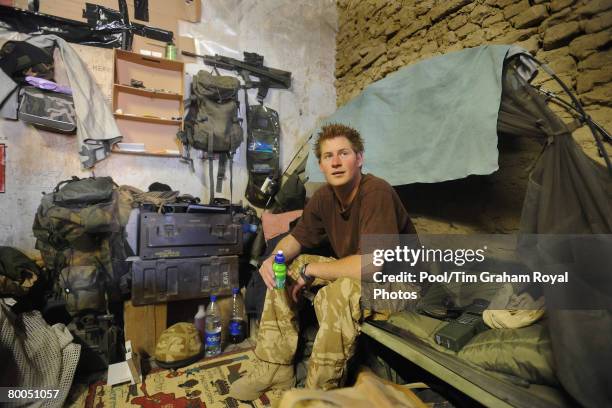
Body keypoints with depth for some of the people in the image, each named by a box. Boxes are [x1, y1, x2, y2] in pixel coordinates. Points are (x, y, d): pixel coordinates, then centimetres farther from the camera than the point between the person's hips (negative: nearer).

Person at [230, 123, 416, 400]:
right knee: (281, 272, 4)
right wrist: (274, 258, -16)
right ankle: (274, 368, 11)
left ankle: (318, 393, -12)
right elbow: (298, 237, 7)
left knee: (336, 295, -37)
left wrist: (311, 270, -24)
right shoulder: (324, 196, -5)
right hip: (352, 271, 8)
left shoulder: (377, 193, -28)